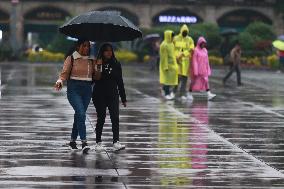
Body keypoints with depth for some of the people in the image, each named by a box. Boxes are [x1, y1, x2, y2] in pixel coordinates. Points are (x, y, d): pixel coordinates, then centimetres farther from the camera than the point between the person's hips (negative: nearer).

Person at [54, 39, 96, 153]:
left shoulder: (91, 60, 12)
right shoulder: (71, 59, 0)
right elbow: (64, 73, -3)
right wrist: (60, 81, -22)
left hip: (87, 90, 5)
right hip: (74, 89, -5)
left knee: (79, 115, 10)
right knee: (81, 114, -20)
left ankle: (73, 140, 25)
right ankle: (84, 142, -23)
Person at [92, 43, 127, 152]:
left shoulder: (116, 64, 7)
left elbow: (120, 82, 11)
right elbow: (93, 79, -6)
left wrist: (123, 98, 10)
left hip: (113, 95, 2)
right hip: (100, 96, -2)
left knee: (115, 118, -9)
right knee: (101, 119, 3)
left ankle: (116, 142, -13)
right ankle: (98, 143, 13)